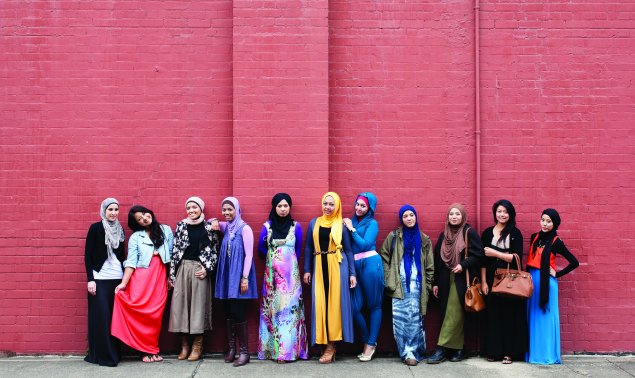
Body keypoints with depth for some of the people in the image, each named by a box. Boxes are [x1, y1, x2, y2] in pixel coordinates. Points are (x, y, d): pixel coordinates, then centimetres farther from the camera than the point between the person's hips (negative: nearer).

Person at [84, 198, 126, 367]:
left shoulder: (120, 229, 12)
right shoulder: (96, 228, -2)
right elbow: (88, 255, -4)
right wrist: (90, 279, -10)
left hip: (117, 278, 4)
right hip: (100, 278, -4)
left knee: (115, 316, 2)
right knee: (101, 316, -4)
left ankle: (114, 352, 11)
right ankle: (102, 355, 4)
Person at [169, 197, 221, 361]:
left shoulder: (209, 226, 3)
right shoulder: (181, 225, 8)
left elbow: (215, 249, 3)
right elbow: (175, 250, 5)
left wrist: (207, 269, -7)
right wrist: (172, 274, 2)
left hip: (200, 269, -2)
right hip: (182, 268, 2)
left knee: (199, 303, -1)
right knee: (181, 303, 1)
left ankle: (197, 345, 8)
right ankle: (184, 344, 12)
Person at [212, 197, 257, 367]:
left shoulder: (244, 228, -9)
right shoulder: (226, 227, 9)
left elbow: (248, 254, -12)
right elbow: (214, 223, 30)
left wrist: (245, 278, -16)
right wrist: (214, 221, 5)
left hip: (239, 276, -6)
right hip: (227, 276, 6)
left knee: (238, 313, -7)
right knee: (229, 313, 8)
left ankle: (244, 351, 2)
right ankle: (231, 348, 17)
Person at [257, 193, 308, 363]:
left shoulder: (296, 226, 2)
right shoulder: (267, 226, 4)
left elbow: (298, 250, 8)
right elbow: (261, 247, 13)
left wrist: (288, 259, 7)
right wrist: (274, 256, 6)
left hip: (291, 272, -1)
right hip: (272, 272, 1)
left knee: (290, 307, -3)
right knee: (273, 307, 0)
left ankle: (287, 350, 1)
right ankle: (276, 348, 6)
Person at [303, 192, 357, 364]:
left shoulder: (342, 225, 3)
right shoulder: (314, 223, 10)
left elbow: (348, 250, 4)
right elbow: (308, 248, 12)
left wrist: (352, 273, -1)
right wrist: (307, 270, 6)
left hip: (338, 266, -2)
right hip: (319, 266, 3)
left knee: (336, 303, -2)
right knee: (321, 304, 0)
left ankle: (331, 345, 5)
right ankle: (327, 345, 8)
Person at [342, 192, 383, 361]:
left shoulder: (372, 223, 2)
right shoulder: (352, 221, 16)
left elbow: (365, 244, -11)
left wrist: (352, 229, -5)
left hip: (371, 264, -5)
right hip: (355, 267, 5)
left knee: (374, 305, 2)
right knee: (355, 307, 0)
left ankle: (371, 343, 10)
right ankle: (367, 340, 19)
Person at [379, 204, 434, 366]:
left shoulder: (424, 240, 11)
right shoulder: (393, 237, 8)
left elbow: (430, 266, 12)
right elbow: (384, 258, 7)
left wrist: (428, 285, 5)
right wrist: (388, 280, -1)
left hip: (417, 285, 0)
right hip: (399, 285, 0)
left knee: (415, 319, -5)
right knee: (400, 319, -5)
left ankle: (413, 352, 1)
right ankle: (406, 352, 1)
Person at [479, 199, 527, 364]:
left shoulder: (515, 233, 3)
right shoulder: (487, 233, 7)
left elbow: (517, 258, -7)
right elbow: (483, 259, 4)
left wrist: (495, 253, -9)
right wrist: (483, 282, -1)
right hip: (492, 279, 1)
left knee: (509, 314, -1)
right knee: (492, 314, 1)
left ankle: (508, 352, 6)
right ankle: (493, 351, 9)